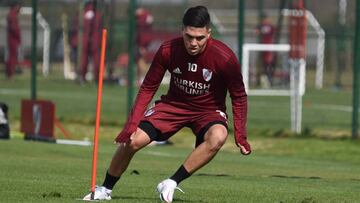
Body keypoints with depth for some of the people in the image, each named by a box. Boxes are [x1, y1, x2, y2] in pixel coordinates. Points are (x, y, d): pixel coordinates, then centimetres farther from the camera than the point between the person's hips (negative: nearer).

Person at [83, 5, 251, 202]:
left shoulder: (224, 58, -24)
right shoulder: (168, 51, -18)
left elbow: (239, 97, -9)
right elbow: (147, 89, -6)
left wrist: (240, 135, -15)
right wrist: (131, 125, -15)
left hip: (208, 110, -2)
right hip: (174, 104, 2)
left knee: (218, 136, -37)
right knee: (132, 141, -14)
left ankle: (172, 183, -25)